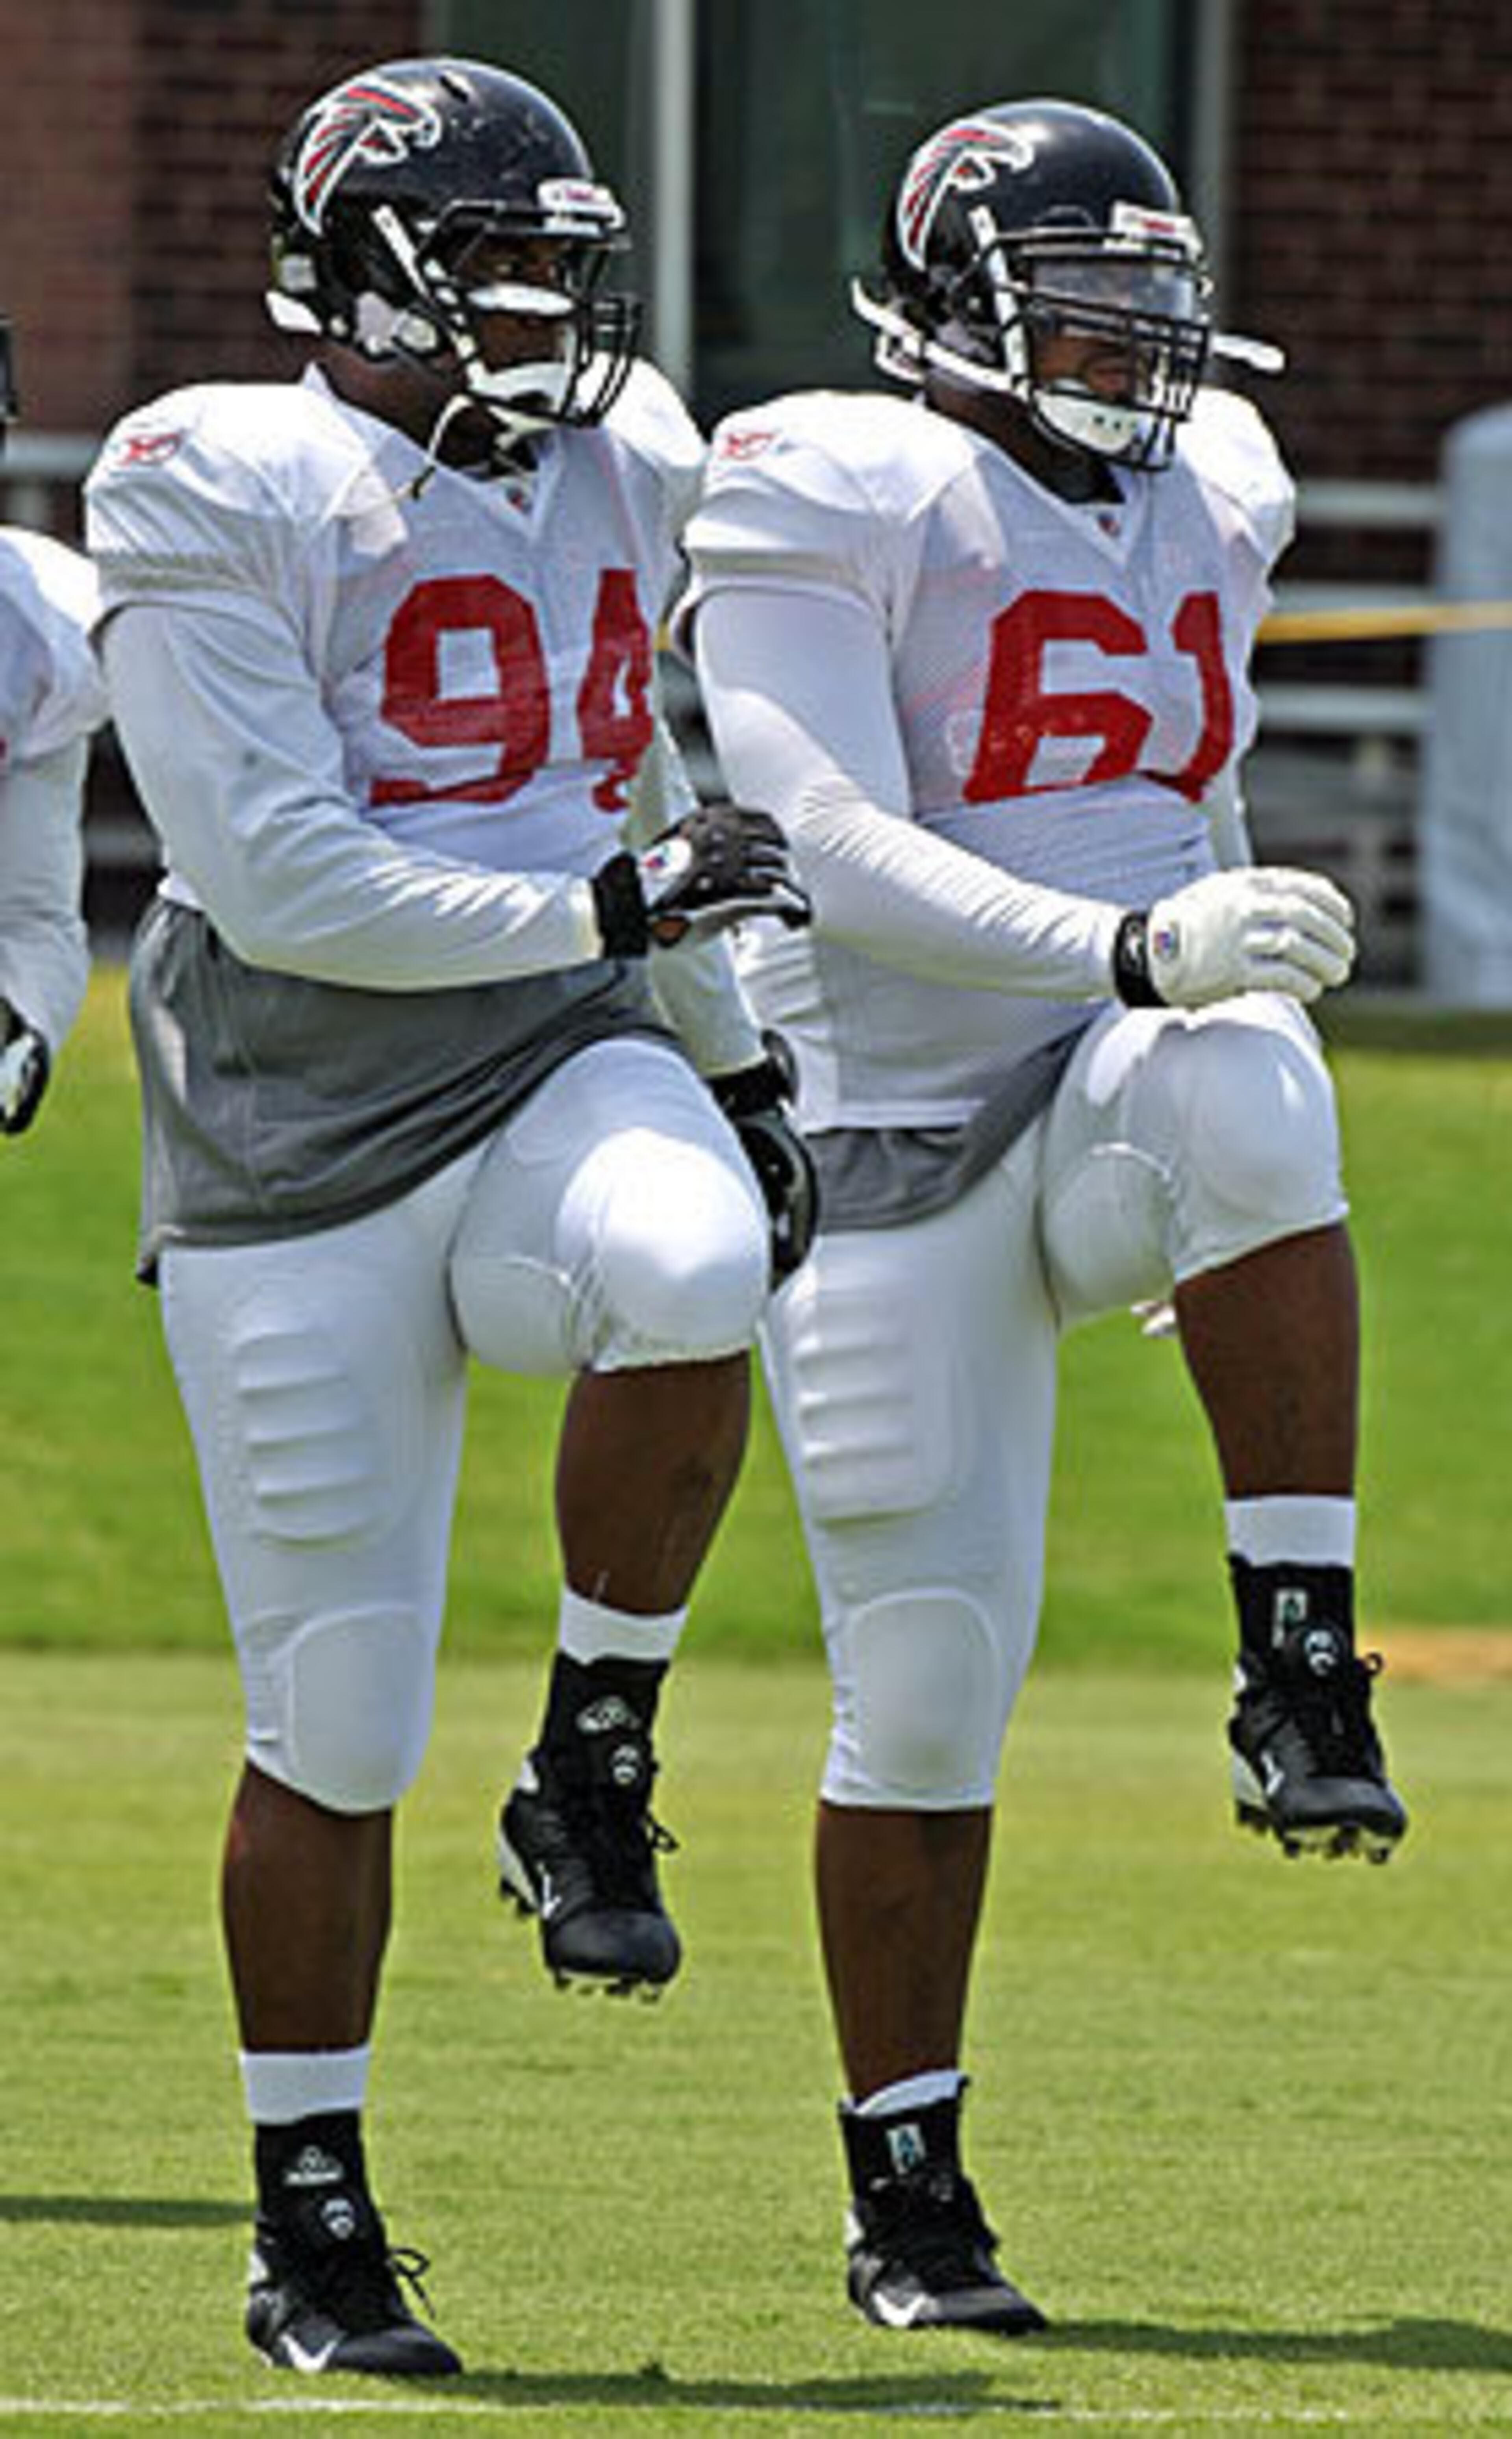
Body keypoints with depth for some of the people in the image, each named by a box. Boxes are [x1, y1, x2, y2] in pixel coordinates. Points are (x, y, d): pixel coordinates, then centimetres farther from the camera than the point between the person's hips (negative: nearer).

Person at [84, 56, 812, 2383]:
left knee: (688, 1276, -34)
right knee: (335, 1721, -2)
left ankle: (594, 1777, -13)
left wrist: (736, 1069, 28)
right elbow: (284, 882, -16)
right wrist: (599, 905, -19)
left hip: (560, 1068, 4)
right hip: (299, 1141, -4)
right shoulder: (220, 498, -9)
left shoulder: (614, 472, 12)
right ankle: (314, 2235, 14)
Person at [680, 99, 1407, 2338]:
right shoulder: (837, 505, -8)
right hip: (890, 1132, -3)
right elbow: (833, 856, -20)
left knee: (1246, 1085, -35)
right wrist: (1135, 944, -33)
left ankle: (1302, 1673, -30)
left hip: (1112, 1100, 4)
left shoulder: (1203, 502, 12)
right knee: (924, 1689, -3)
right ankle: (907, 2197, 12)